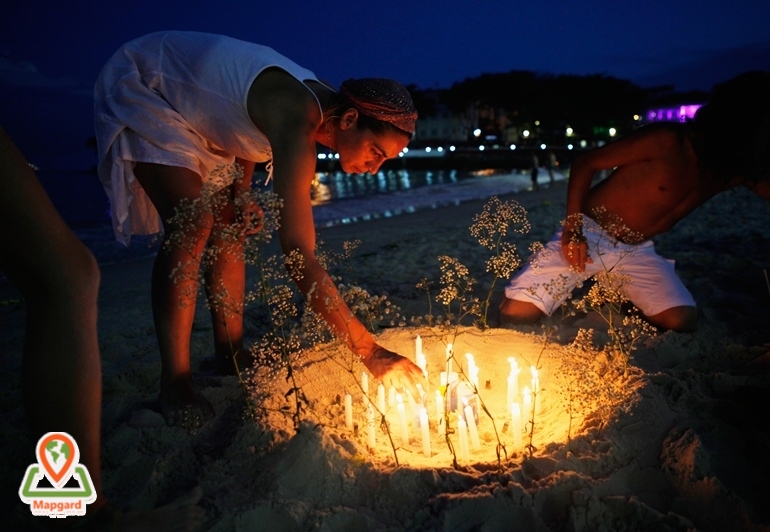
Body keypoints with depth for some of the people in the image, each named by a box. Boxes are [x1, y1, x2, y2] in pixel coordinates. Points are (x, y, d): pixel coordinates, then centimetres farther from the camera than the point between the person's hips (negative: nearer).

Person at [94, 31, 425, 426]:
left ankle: (230, 356, 10)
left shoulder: (317, 108, -11)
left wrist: (239, 196, -5)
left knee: (228, 229, 1)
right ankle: (174, 383, -15)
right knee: (192, 228, -23)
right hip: (141, 91, -8)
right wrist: (370, 352, -42)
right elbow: (299, 257, -44)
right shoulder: (297, 120, -38)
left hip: (193, 108, 9)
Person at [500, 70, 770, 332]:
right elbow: (585, 163, -15)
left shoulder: (739, 169, -1)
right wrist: (573, 229, -22)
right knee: (516, 315, -20)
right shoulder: (669, 140, -20)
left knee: (684, 321, -15)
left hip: (636, 251, 6)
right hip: (590, 236, -6)